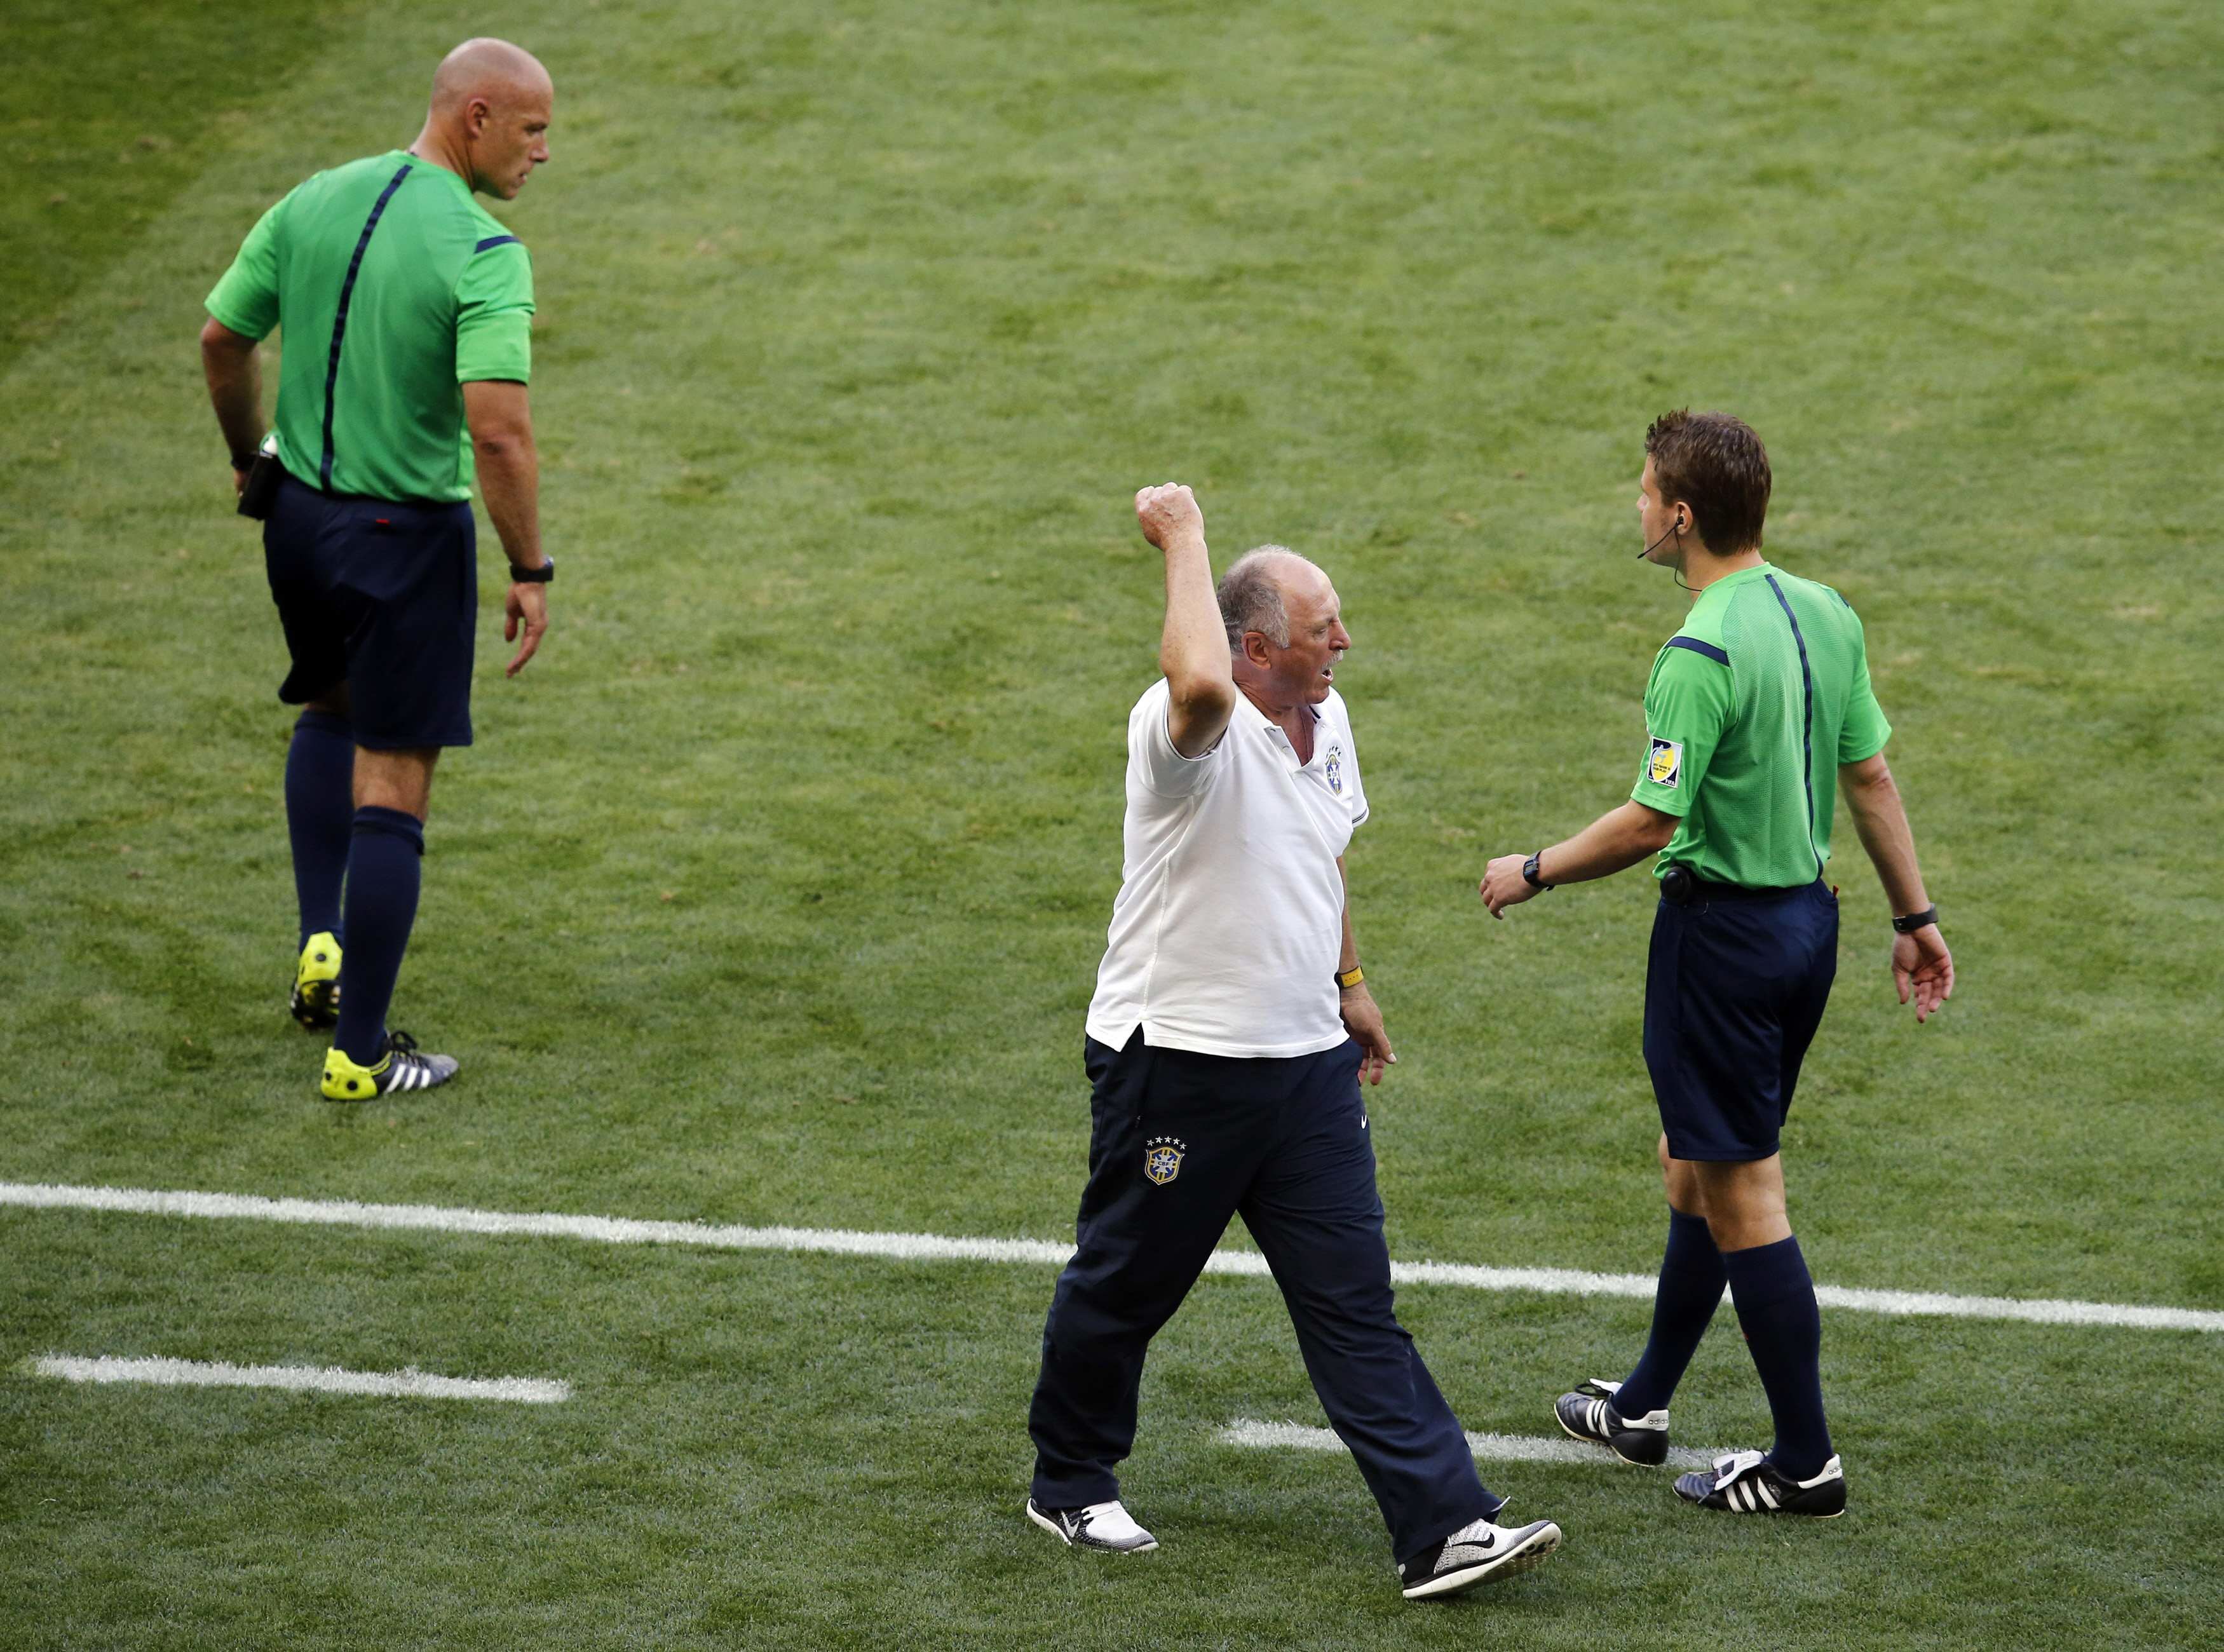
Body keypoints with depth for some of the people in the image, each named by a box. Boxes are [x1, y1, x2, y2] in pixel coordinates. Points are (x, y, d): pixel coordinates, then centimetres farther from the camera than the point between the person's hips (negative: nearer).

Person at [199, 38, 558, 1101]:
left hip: (299, 515, 6)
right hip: (409, 536, -6)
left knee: (333, 710, 32)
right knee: (391, 795, 3)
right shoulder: (485, 256, -19)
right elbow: (497, 428, -28)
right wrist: (530, 572, -17)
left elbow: (221, 340, 8)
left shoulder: (314, 203, 0)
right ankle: (359, 1053, 8)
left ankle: (320, 941, 21)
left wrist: (250, 458, 24)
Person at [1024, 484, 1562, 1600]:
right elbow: (1201, 682, -46)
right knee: (1122, 1288, 11)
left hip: (1307, 1065, 6)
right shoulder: (1192, 730, -19)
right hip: (1175, 1061, -6)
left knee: (1356, 1307, 1)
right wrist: (1182, 539, -34)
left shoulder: (1327, 720, 7)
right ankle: (1069, 1483, 33)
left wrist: (1350, 983, 29)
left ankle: (1444, 1529, -3)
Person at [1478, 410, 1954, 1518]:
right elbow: (1870, 776, 9)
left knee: (1741, 1196, -1)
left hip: (1723, 928, -9)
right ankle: (1642, 1406, 35)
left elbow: (1652, 821, -22)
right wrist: (1915, 916, 16)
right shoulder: (1823, 614, 4)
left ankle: (1806, 1465, 4)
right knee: (1695, 1166, 21)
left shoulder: (1702, 656, -22)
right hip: (1807, 916, 9)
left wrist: (1534, 873, -8)